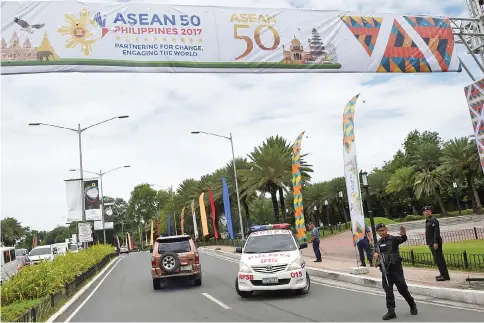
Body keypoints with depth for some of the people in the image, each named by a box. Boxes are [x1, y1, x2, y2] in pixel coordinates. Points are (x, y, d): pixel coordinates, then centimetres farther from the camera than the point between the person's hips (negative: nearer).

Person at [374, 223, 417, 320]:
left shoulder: (393, 239, -8)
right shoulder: (378, 243, 9)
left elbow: (403, 239, -27)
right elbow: (377, 252, 20)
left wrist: (403, 234, -51)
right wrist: (376, 254, -5)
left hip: (396, 268, -4)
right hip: (385, 270, 5)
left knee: (403, 289, 3)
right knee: (388, 291, 5)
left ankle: (412, 306, 27)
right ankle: (391, 311, 11)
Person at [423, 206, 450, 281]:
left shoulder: (433, 220, -12)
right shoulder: (427, 221, 17)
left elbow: (436, 232, -19)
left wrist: (435, 242, -24)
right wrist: (429, 243, 20)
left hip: (435, 243, -10)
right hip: (432, 244, 10)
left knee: (439, 259, -9)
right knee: (437, 259, 14)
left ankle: (445, 276, -5)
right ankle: (443, 274, 22)